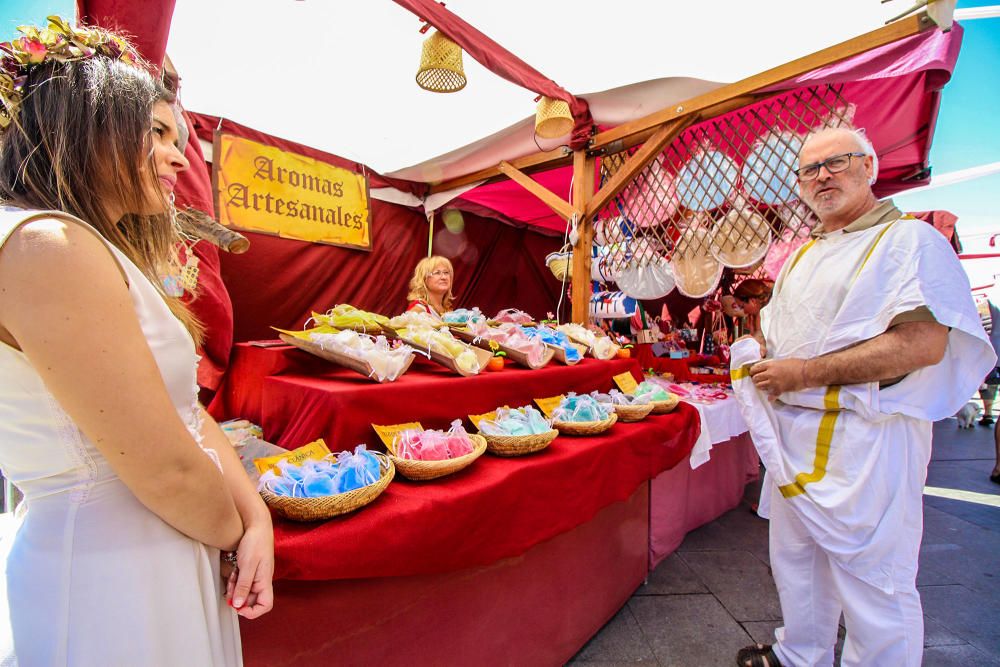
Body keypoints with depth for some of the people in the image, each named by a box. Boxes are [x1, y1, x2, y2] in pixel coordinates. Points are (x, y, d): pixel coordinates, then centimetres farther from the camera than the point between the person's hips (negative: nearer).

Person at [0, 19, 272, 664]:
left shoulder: (104, 251, 10)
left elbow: (188, 412, 4)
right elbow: (167, 468, -23)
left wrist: (257, 521, -3)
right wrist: (235, 535, -4)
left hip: (163, 559, 8)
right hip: (105, 577, -8)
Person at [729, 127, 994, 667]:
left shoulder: (909, 238, -8)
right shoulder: (803, 256, 16)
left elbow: (924, 343, -21)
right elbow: (773, 328, 25)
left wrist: (806, 372, -20)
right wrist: (755, 354, 2)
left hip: (864, 439, -8)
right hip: (791, 432, 8)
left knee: (872, 577, 6)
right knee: (795, 557, 21)